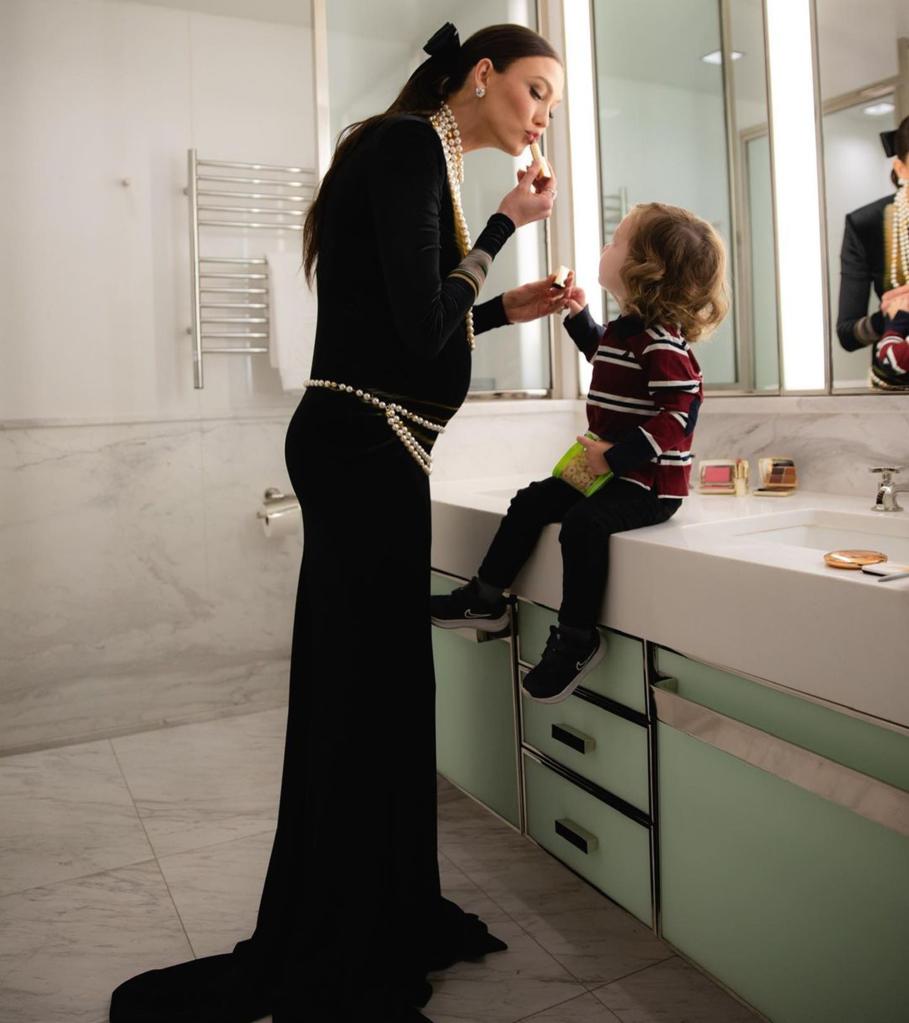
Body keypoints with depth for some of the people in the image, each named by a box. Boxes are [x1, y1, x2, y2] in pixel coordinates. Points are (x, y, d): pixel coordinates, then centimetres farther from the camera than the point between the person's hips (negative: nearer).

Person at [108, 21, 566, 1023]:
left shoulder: (424, 157, 22)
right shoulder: (409, 147, -8)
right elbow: (419, 333, -18)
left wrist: (509, 307, 16)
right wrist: (506, 223, -6)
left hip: (368, 451, 10)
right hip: (364, 449, -10)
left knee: (378, 686, 14)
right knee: (361, 690, -2)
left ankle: (386, 922, 31)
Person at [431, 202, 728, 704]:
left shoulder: (661, 342, -19)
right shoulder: (623, 328, 11)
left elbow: (679, 413, -26)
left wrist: (617, 455, -27)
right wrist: (579, 316, 25)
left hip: (649, 481, -10)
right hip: (608, 469, 10)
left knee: (582, 524, -30)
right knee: (531, 502, 8)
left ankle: (577, 638, -15)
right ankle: (486, 598, 16)